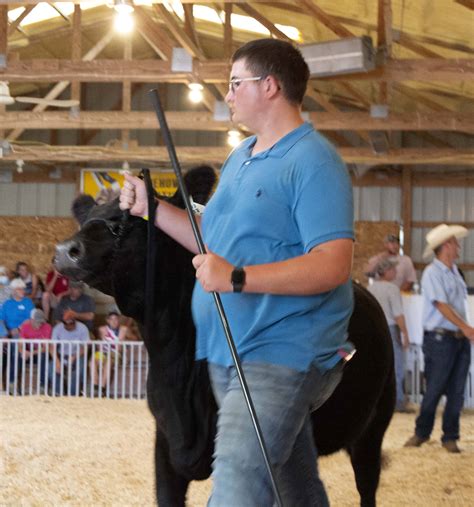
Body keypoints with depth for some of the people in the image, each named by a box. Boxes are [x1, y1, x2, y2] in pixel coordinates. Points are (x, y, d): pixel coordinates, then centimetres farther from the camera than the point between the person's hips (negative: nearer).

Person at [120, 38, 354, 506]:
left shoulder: (312, 162, -13)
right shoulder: (240, 158, 17)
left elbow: (334, 265, -23)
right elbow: (214, 240, 25)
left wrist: (238, 278, -31)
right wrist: (151, 208, 15)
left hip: (281, 356, -9)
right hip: (226, 355, 9)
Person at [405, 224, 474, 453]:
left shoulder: (454, 271, 15)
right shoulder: (432, 273, -10)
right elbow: (442, 305, -19)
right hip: (440, 339, -7)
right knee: (434, 389, 0)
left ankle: (450, 437, 12)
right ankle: (422, 432, 16)